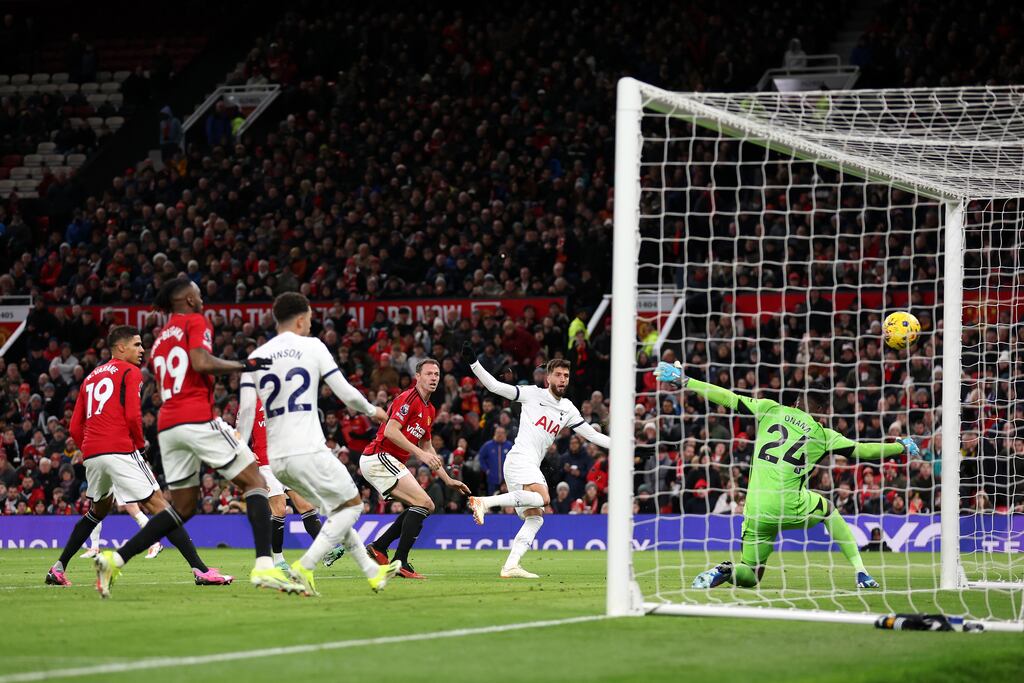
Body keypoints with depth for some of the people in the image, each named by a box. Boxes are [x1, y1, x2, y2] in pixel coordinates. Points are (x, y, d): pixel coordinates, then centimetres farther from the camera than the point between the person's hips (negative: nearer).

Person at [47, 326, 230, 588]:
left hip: (91, 454, 7)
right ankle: (200, 569, -17)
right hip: (120, 451, -7)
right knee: (158, 505, -8)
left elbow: (75, 428, 19)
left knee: (99, 509, 28)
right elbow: (133, 416, -10)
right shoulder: (130, 372, 3)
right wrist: (140, 443, 5)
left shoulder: (91, 377, 23)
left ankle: (58, 568, 26)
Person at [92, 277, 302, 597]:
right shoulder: (195, 322, 2)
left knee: (183, 507, 17)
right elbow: (201, 362, -16)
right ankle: (264, 567, -20)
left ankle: (114, 559, 6)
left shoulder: (160, 339, 25)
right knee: (256, 483, -3)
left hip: (167, 425, 8)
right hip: (198, 419, -8)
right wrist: (244, 365, -8)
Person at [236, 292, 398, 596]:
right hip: (308, 451, -6)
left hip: (276, 458, 6)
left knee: (338, 508, 22)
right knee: (352, 505, 7)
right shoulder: (312, 347, 0)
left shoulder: (255, 357, 11)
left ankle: (372, 571, 23)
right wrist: (372, 411, 20)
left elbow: (246, 409, 3)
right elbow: (345, 392, 1)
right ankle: (304, 567, -8)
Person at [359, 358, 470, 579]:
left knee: (426, 507, 11)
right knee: (423, 503, -17)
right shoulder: (408, 399, -12)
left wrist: (448, 480, 23)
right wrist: (420, 453, -25)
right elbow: (390, 431, -23)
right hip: (379, 458, -10)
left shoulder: (429, 409, 18)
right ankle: (400, 562, -17)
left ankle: (378, 548, 10)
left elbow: (427, 447, 26)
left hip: (390, 462, 10)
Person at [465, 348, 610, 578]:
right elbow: (495, 386, 1)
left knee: (535, 519, 0)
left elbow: (592, 435, 19)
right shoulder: (533, 394, 2)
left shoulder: (568, 409, 18)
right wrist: (473, 363, -8)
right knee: (542, 498, -31)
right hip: (520, 458, -8)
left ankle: (510, 566, -6)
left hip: (532, 467, 8)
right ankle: (483, 502, -34)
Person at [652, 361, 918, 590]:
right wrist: (902, 447, 27)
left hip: (755, 512, 1)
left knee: (750, 574, 17)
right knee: (827, 508, 32)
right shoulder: (822, 435, 6)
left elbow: (727, 397, 5)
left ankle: (724, 571, -18)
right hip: (789, 509, -1)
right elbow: (862, 450, 10)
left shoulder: (770, 409, 9)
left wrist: (683, 381, 10)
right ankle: (861, 573, 25)